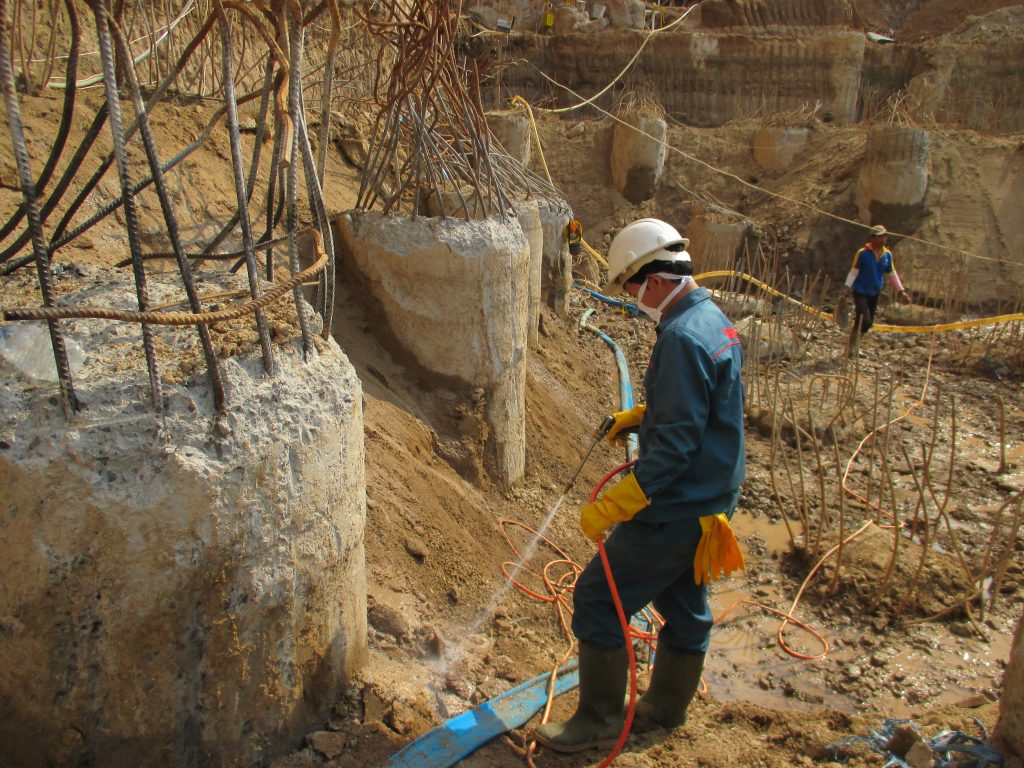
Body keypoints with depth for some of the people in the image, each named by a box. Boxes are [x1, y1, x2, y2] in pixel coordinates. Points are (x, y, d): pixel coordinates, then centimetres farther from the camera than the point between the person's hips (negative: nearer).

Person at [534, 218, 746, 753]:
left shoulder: (682, 338, -25)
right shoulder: (716, 322, 7)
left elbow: (673, 447, -28)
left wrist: (609, 507, -26)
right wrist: (638, 416, 20)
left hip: (677, 506, -10)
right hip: (711, 499, 10)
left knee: (597, 599, 0)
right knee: (684, 603, 21)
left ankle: (599, 720, 13)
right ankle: (667, 704, 39)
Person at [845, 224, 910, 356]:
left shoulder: (887, 254, 2)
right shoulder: (863, 253, -13)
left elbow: (892, 273, 10)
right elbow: (854, 271, -9)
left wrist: (901, 291, 7)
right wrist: (847, 287, -18)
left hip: (874, 293, 6)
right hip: (860, 292, -6)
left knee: (869, 323, 9)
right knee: (863, 321, -17)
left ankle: (855, 345, 29)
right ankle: (851, 345, 6)